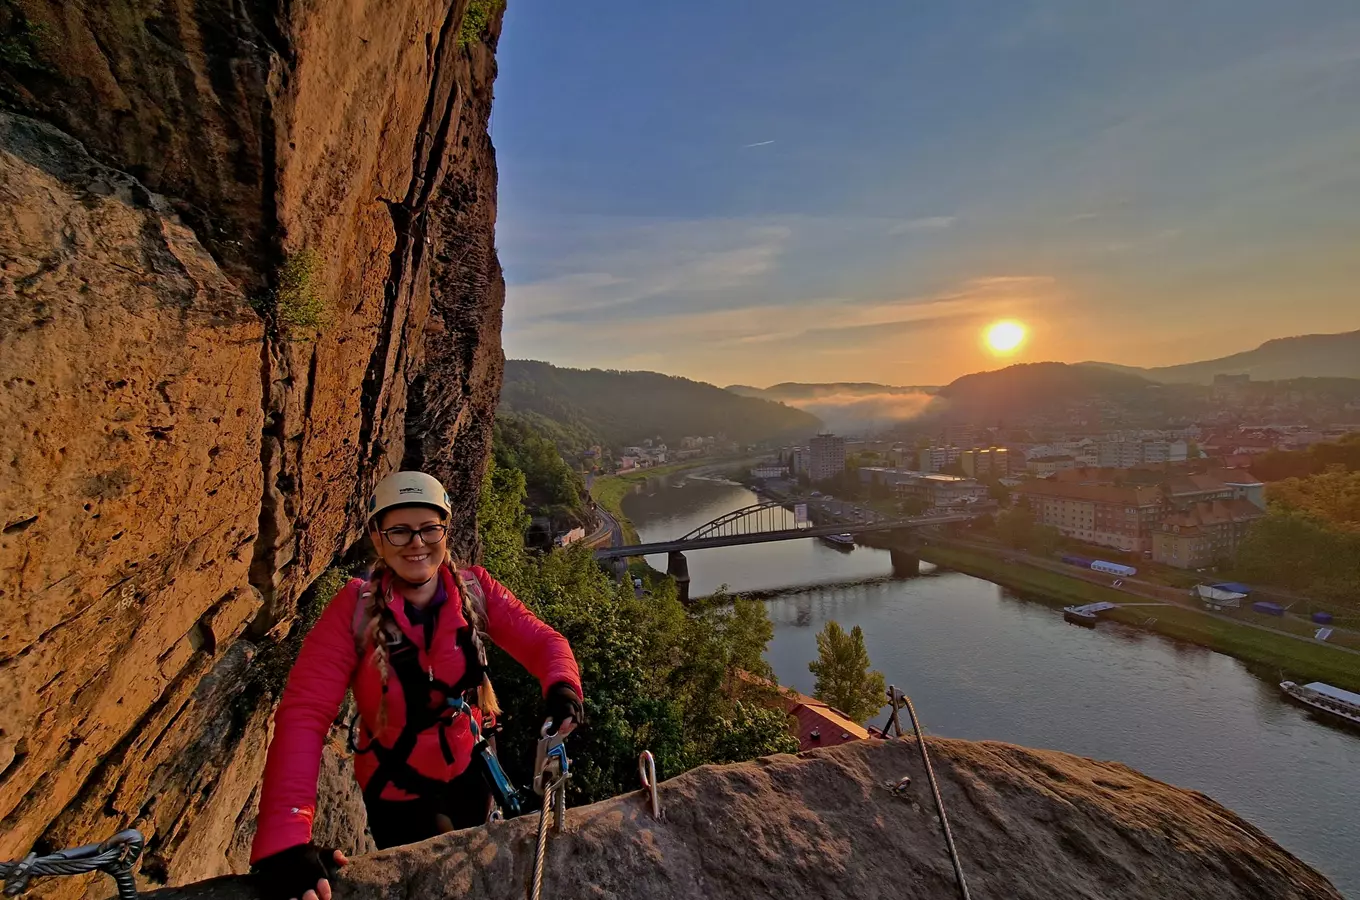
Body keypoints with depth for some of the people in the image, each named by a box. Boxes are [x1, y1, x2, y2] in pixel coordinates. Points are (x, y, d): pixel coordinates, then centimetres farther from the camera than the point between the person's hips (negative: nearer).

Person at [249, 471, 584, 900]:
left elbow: (540, 639, -21)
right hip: (396, 787, -2)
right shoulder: (355, 608, -24)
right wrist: (285, 838, -39)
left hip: (468, 767, 3)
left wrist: (561, 684, -44)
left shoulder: (475, 590, -17)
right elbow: (304, 713, -29)